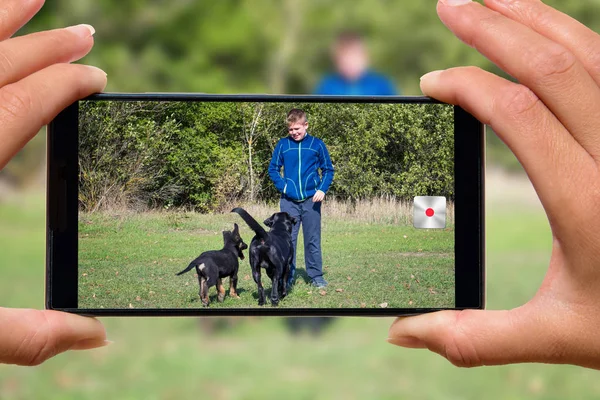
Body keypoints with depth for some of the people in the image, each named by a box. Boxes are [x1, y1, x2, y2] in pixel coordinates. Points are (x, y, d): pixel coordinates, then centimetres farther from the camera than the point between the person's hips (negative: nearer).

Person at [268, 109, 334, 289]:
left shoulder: (317, 145, 0)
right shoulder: (283, 145, 1)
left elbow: (328, 170, 6)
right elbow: (273, 169, 9)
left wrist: (322, 189, -8)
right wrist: (282, 186, -5)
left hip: (311, 200, -1)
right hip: (289, 201, 1)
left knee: (313, 240, 6)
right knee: (287, 240, 3)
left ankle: (316, 275, 14)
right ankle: (287, 277, 9)